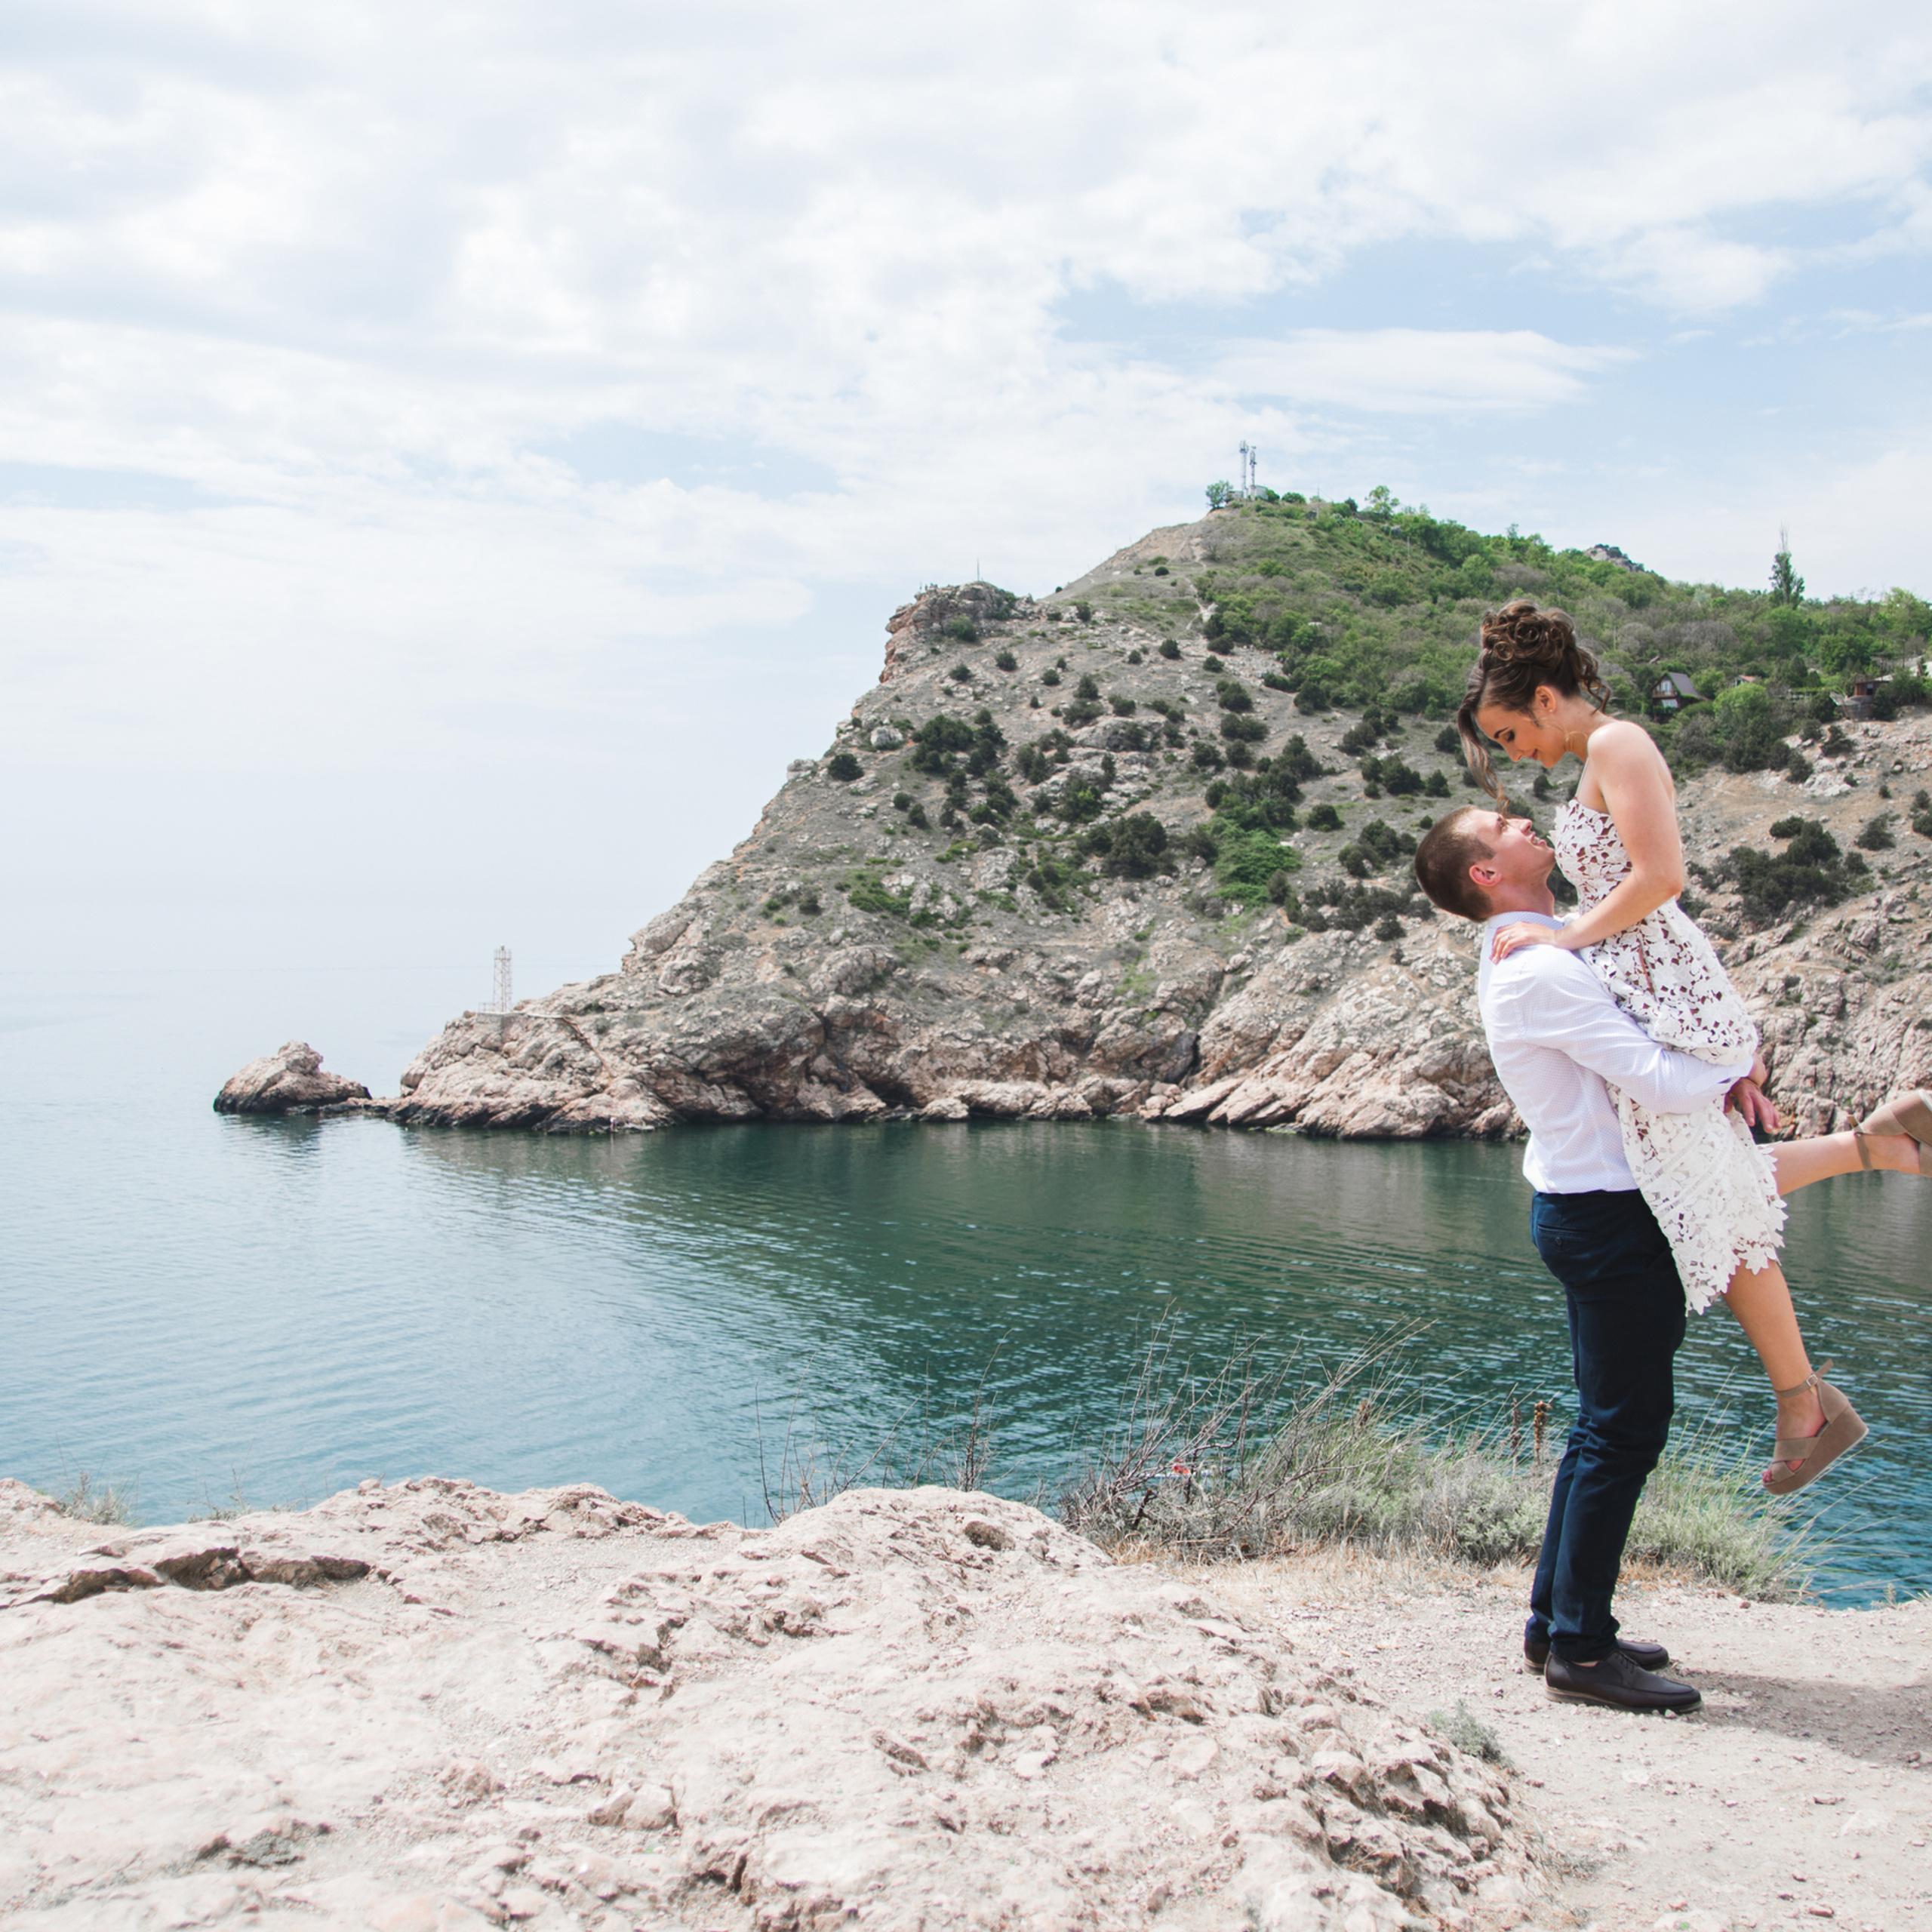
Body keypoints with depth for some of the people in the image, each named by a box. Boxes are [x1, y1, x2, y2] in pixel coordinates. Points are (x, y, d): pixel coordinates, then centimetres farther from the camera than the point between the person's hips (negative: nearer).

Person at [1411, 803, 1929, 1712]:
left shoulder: (1533, 956, 12)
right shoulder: (1541, 970, -20)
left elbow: (1644, 1031, 18)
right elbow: (1660, 1083, -24)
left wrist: (1721, 1070, -1)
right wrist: (1738, 1063, -4)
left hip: (1589, 1212, 10)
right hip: (1606, 1217, -10)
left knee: (1608, 1424, 17)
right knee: (1625, 1430, -4)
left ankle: (1556, 1622, 24)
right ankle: (1581, 1647, 3)